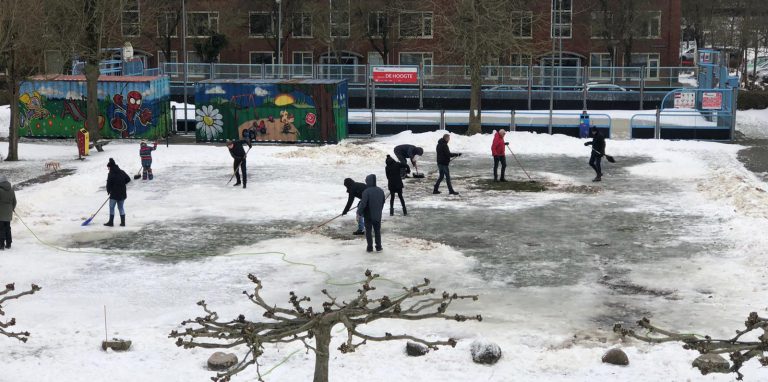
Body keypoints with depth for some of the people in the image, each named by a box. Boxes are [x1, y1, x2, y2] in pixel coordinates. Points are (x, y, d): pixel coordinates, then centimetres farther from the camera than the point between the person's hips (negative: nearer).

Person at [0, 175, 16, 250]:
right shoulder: (11, 190, 3)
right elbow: (14, 202, 11)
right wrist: (12, 209, 27)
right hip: (8, 213, 6)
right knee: (8, 228, 15)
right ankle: (8, 244, 20)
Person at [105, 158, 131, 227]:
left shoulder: (111, 174, -13)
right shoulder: (122, 172, 5)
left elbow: (109, 184, -13)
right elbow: (128, 179, 10)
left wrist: (108, 191, 5)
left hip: (114, 194, -6)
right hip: (122, 194, 6)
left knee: (111, 207, 7)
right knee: (121, 207, 13)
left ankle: (111, 222, 10)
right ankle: (123, 222, 10)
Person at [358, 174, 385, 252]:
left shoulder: (366, 192, -20)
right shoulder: (381, 191, -1)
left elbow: (363, 204, -22)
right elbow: (383, 202, 8)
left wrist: (359, 209, -6)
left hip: (368, 215, -4)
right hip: (378, 215, 4)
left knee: (368, 231, 9)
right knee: (377, 231, 15)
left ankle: (370, 247, 11)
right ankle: (378, 247, 17)